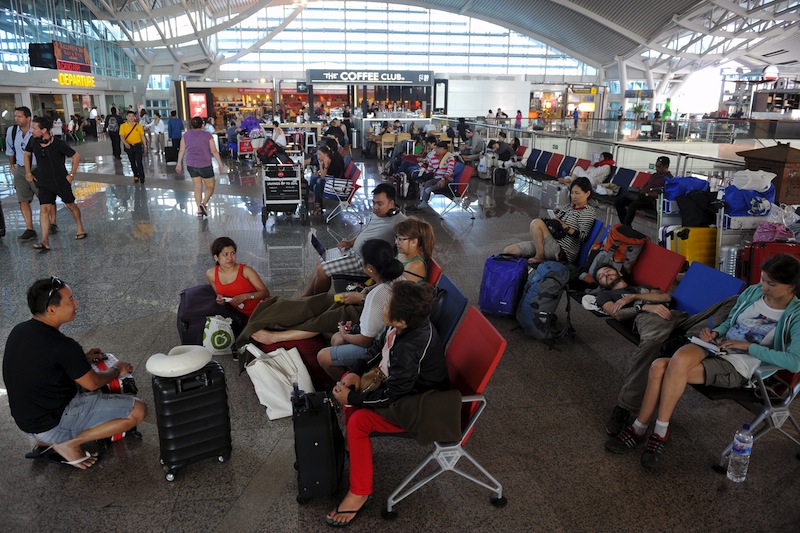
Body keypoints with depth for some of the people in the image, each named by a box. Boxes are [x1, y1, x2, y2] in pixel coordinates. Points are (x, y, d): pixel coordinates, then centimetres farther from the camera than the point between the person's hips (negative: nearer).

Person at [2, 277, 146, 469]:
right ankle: (70, 443, -6)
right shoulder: (62, 346, -26)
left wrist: (82, 358, 15)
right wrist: (117, 370, 6)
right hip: (53, 423, -9)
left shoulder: (19, 331, -1)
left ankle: (46, 439, 19)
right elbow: (93, 383, -13)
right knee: (137, 410, -13)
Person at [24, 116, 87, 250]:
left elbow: (76, 157, -8)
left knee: (70, 205, 12)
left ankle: (80, 228, 36)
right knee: (44, 209, -7)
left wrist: (71, 175, -6)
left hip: (61, 181, -3)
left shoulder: (58, 144, -17)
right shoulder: (33, 141, -5)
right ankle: (45, 242, -11)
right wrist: (28, 172, 13)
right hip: (44, 182, 3)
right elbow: (27, 154, 15)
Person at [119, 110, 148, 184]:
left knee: (139, 162, -8)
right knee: (132, 162, 12)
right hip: (129, 146, 2)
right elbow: (122, 136, -9)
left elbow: (142, 136, 6)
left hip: (138, 146, -2)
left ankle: (142, 177, -3)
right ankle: (136, 176, 25)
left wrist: (145, 146, 6)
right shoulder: (123, 126, -1)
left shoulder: (138, 126, -1)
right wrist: (125, 143, -28)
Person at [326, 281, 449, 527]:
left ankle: (360, 493, -4)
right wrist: (356, 372, -6)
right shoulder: (411, 324, -13)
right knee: (349, 380, 10)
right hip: (406, 385, 10)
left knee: (358, 421, -20)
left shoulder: (409, 351, -38)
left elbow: (390, 397, -28)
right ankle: (354, 443, 24)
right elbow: (378, 347, 5)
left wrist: (350, 398, -17)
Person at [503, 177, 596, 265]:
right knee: (508, 251, -5)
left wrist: (562, 225, -15)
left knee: (536, 223, -25)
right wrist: (551, 220, -1)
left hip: (562, 252, -8)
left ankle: (539, 257, -14)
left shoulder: (588, 212, -2)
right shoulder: (569, 206, 20)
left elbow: (582, 236, -14)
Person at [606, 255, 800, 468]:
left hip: (739, 367, -5)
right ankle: (639, 429, -17)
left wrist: (748, 346, -13)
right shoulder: (753, 292, 9)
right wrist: (714, 333, 0)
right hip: (716, 346, 5)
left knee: (677, 365, -32)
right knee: (659, 366, -27)